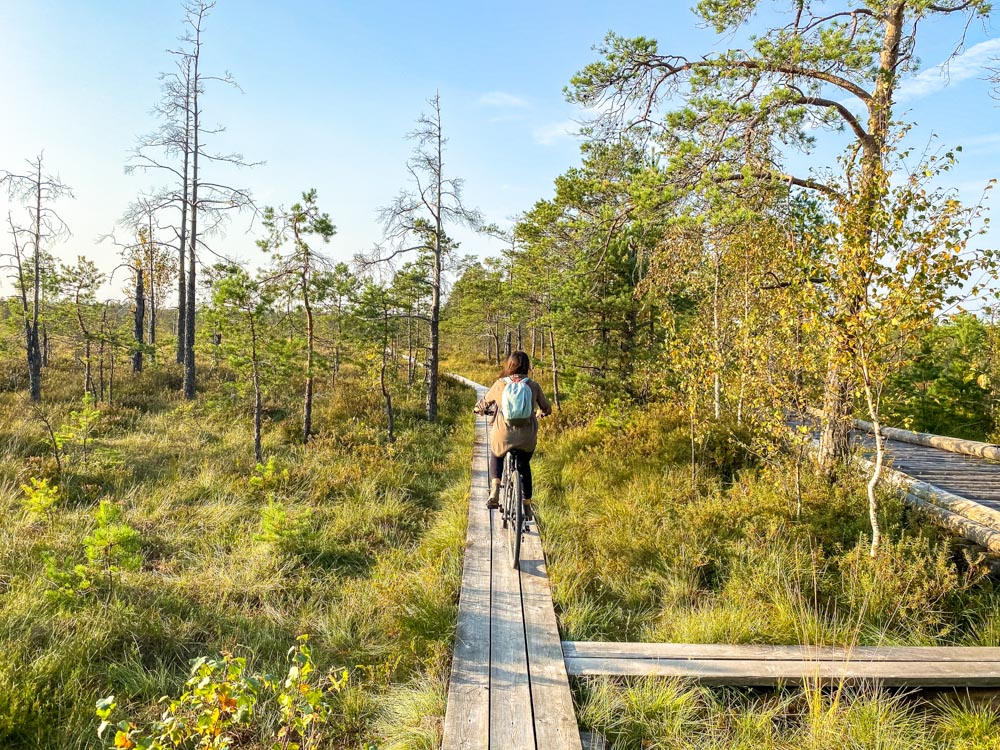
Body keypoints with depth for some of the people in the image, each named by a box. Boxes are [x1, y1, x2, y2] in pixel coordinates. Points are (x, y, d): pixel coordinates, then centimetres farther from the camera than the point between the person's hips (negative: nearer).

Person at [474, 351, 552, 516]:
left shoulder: (500, 384, -1)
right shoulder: (533, 386, 1)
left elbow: (485, 402, 15)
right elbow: (546, 408, 15)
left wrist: (479, 409, 38)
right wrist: (541, 412, 39)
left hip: (503, 434, -1)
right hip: (527, 437, 1)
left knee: (496, 457, 30)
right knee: (524, 465, 27)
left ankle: (494, 490, 8)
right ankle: (527, 506, 30)